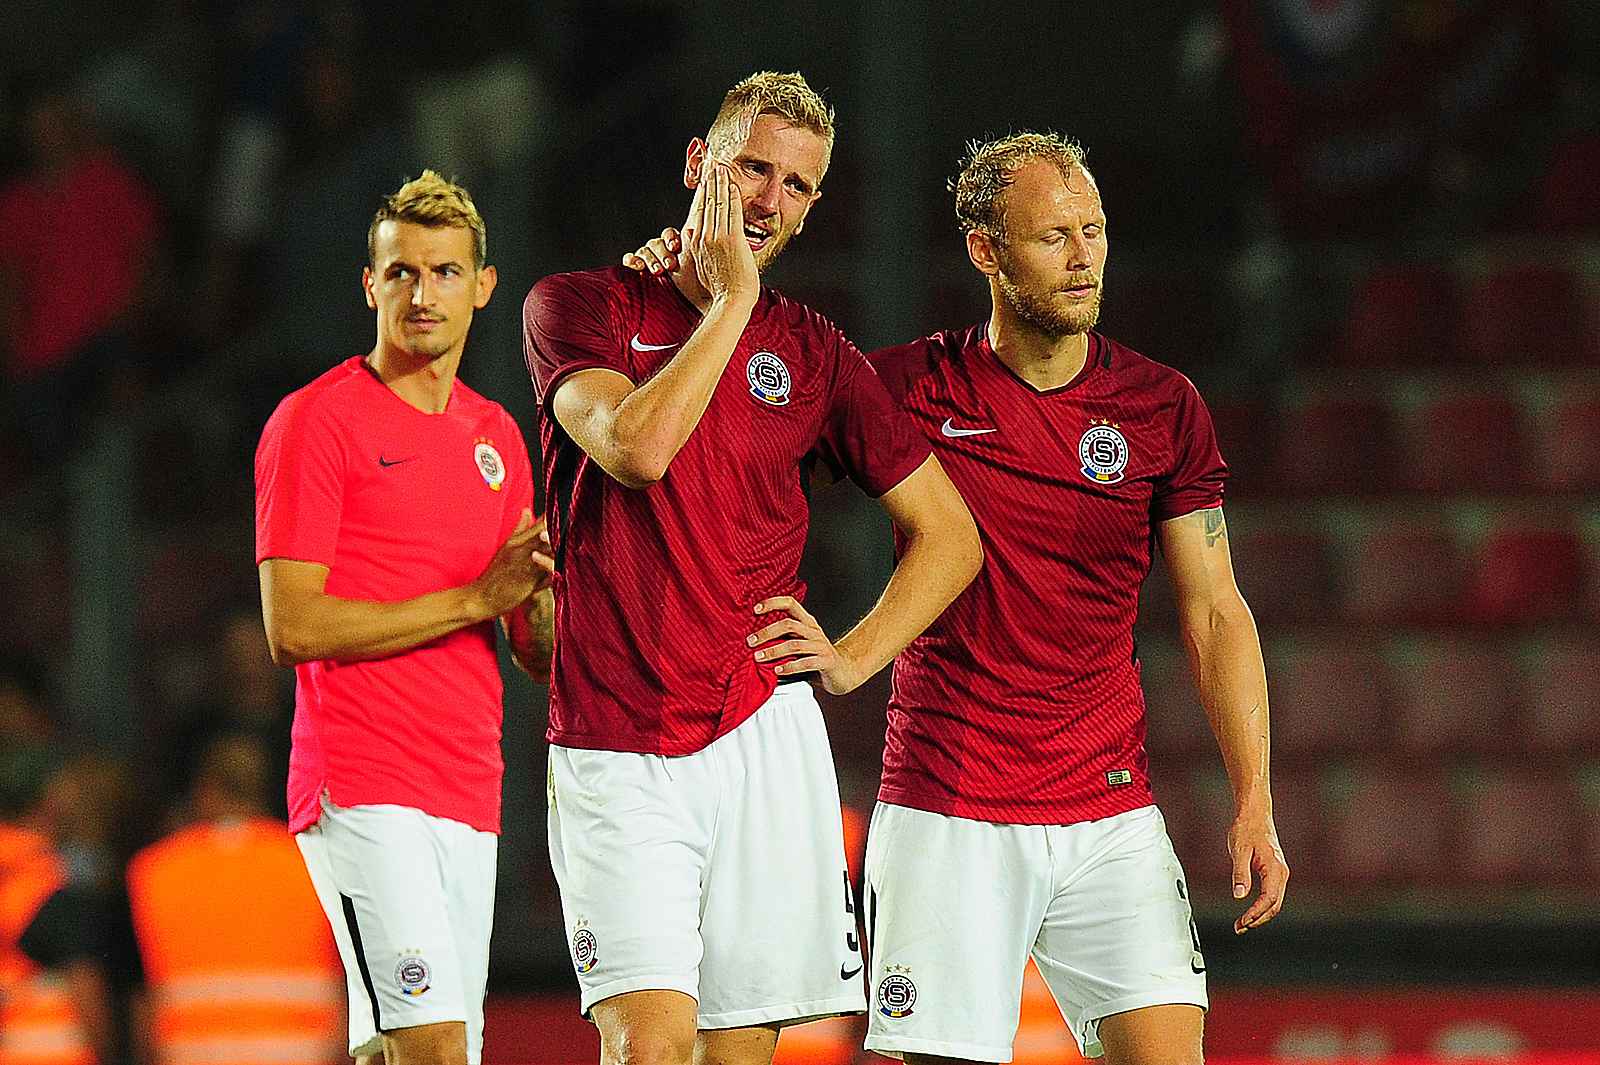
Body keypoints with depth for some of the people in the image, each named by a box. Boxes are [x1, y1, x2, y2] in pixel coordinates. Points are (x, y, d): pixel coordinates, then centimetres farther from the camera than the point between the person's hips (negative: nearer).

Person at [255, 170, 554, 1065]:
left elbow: (539, 651, 19)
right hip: (362, 789, -7)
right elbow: (293, 628, -11)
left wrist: (538, 591, -5)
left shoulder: (498, 435, 17)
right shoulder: (316, 420, -3)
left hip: (468, 791, 7)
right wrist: (474, 598, -13)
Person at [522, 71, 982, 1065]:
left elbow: (950, 533, 17)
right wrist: (733, 297, -9)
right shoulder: (581, 307, 4)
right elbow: (636, 447, -16)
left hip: (763, 732, 3)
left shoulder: (814, 353, 11)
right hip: (614, 750, -3)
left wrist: (853, 658, 4)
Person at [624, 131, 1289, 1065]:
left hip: (1110, 814, 1)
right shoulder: (914, 386, 0)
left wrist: (1255, 802, -1)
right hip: (944, 814, -1)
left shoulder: (1163, 408, 3)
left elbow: (1214, 614, 7)